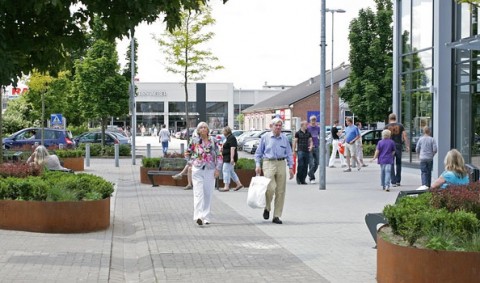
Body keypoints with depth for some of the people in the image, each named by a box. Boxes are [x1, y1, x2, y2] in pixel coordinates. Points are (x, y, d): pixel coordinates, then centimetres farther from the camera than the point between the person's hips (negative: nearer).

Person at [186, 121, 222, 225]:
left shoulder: (213, 141, 6)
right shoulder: (194, 141, 3)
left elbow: (219, 156, 8)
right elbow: (188, 153, 15)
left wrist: (218, 169, 0)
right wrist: (193, 161, -1)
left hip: (210, 170, 2)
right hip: (197, 170, -2)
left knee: (208, 195, 6)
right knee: (198, 193, -12)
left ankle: (206, 217, 14)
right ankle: (198, 216, -23)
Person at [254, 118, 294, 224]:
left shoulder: (285, 138, 10)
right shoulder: (265, 137, 3)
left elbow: (289, 154, 14)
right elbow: (258, 152, 7)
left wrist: (291, 167, 6)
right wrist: (258, 165, -3)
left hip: (281, 164, 3)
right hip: (269, 163, -3)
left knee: (280, 191, 1)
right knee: (270, 188, -18)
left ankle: (277, 216, 9)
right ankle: (267, 208, 10)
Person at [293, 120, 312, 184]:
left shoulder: (308, 133, 14)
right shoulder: (298, 133, 1)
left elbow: (311, 141, 14)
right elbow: (295, 142, 1)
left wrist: (311, 146, -7)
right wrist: (294, 150, -4)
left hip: (307, 151, 5)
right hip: (300, 151, -4)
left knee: (305, 166, 4)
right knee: (300, 165, -11)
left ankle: (303, 180, 10)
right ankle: (298, 178, 2)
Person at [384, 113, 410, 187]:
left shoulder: (387, 126, 0)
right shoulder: (400, 126, 4)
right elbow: (404, 136, -1)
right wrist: (407, 146, 1)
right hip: (399, 146, 2)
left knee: (391, 165, 2)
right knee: (398, 164, 15)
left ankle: (393, 182, -4)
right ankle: (398, 181, 15)